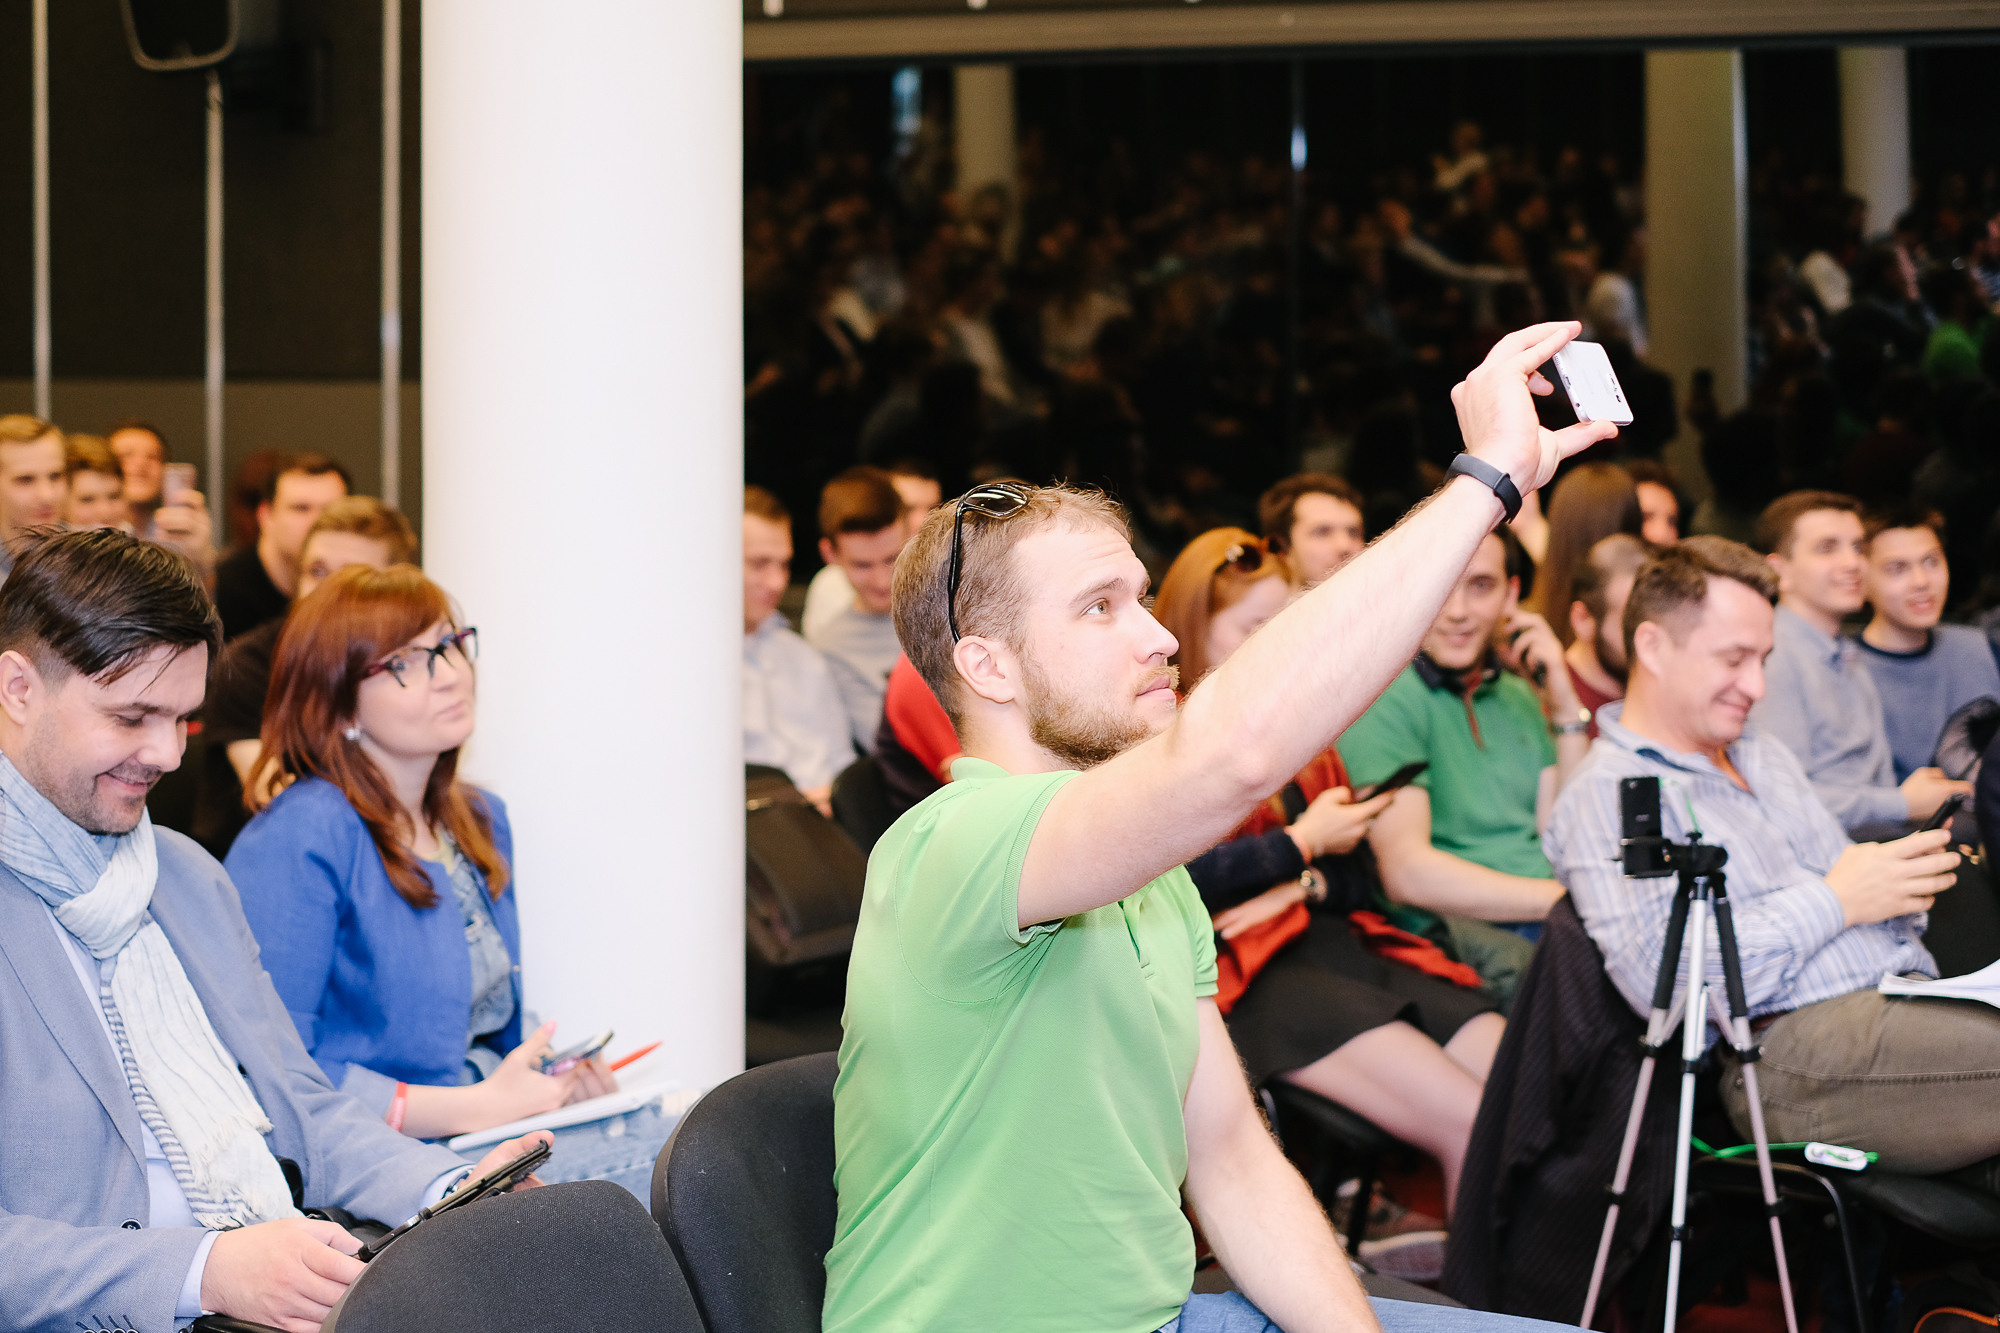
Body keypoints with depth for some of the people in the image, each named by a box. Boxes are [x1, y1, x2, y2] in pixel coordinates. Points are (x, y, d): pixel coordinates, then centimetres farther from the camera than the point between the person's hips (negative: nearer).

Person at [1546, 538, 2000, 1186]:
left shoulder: (1765, 754, 27)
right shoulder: (1606, 794, -3)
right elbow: (1664, 980, -16)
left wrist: (1906, 880, 6)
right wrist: (1835, 900, -10)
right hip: (1799, 1045, -9)